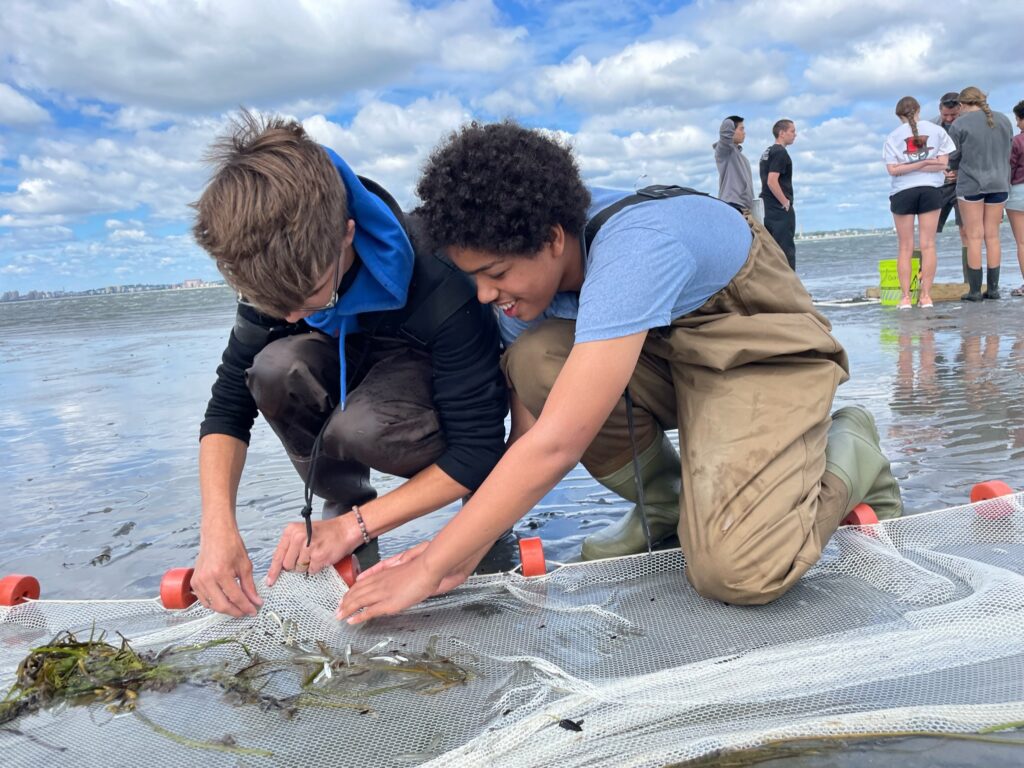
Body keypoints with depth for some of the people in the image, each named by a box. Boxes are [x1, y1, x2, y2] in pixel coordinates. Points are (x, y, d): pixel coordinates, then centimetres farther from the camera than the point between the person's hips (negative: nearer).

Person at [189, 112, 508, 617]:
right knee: (275, 368, -28)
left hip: (449, 393, -4)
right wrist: (217, 527, -29)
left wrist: (356, 526, -31)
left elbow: (479, 451, -29)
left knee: (358, 429, -37)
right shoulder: (278, 272, -21)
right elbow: (228, 407, -15)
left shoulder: (440, 286, -35)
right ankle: (341, 501, -5)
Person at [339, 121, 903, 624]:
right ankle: (665, 504, 3)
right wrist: (462, 554, -17)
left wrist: (428, 570, -36)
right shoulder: (529, 260, -12)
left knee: (738, 572, -27)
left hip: (764, 354, -6)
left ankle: (849, 449, 6)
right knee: (533, 360, -23)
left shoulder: (632, 249, -36)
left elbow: (555, 446, -41)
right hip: (665, 353, 7)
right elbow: (528, 432, -10)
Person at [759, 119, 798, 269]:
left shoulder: (766, 153, 18)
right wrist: (786, 203, -15)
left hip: (769, 209, 10)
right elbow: (772, 181, -22)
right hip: (781, 210, -10)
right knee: (786, 251, -8)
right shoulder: (780, 152, -11)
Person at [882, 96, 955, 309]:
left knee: (905, 248, 4)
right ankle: (926, 295, 1)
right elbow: (942, 163, -2)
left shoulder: (893, 137, 1)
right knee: (928, 245, 3)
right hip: (930, 190, 1)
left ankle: (905, 297, 0)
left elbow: (892, 169, -8)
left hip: (903, 192, 0)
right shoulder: (936, 130, 4)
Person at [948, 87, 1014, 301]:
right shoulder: (1004, 121, 9)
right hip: (999, 184, 4)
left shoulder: (960, 124, -6)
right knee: (992, 236, 8)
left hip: (971, 184, -4)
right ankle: (993, 288, 9)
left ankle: (974, 290, -1)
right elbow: (1007, 152, 14)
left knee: (974, 237, -1)